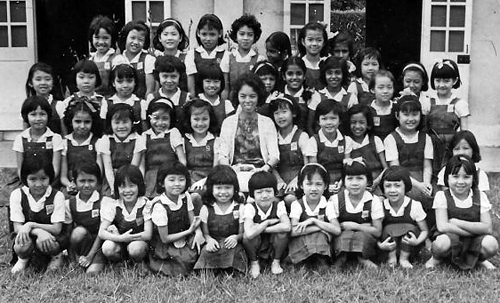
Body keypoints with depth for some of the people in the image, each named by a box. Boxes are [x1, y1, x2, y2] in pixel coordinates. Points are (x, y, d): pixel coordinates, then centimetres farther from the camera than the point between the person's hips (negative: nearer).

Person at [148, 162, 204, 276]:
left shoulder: (185, 197, -3)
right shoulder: (160, 207, -22)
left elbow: (193, 220, 0)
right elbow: (165, 238, -18)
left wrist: (198, 232, -23)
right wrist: (189, 231, -18)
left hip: (184, 240, 6)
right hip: (166, 246, -6)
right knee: (188, 259, -24)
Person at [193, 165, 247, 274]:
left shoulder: (239, 208, 6)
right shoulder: (206, 209, 7)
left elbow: (243, 233, 5)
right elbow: (205, 233, 7)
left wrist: (236, 237, -18)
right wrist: (209, 239, -16)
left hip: (232, 245, 0)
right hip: (214, 244, 0)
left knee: (234, 252, -34)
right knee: (207, 252, -33)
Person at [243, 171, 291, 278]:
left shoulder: (279, 205, -13)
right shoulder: (250, 208, -17)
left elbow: (287, 227, -34)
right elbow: (250, 233, -35)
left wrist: (259, 228, -29)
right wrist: (268, 222, -23)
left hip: (274, 249, 1)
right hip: (255, 250, -1)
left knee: (282, 232, -27)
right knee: (247, 235, -31)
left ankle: (276, 262, -2)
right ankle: (254, 263, -1)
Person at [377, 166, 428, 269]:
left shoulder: (414, 206, -12)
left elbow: (425, 230, -7)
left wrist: (417, 242, -28)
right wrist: (380, 245, -30)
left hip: (410, 249, 0)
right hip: (388, 248, 0)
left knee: (410, 228, -26)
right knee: (389, 228, -26)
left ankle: (404, 258, -9)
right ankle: (392, 257, -7)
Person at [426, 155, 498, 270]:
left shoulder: (480, 197, -1)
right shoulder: (442, 196, -7)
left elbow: (487, 228, -11)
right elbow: (442, 227, -18)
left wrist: (456, 222, -18)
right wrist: (475, 230, -17)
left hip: (474, 243, 2)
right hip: (451, 239, -2)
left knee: (491, 244, -30)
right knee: (441, 243, -37)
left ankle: (480, 259, 8)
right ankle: (437, 258, 2)